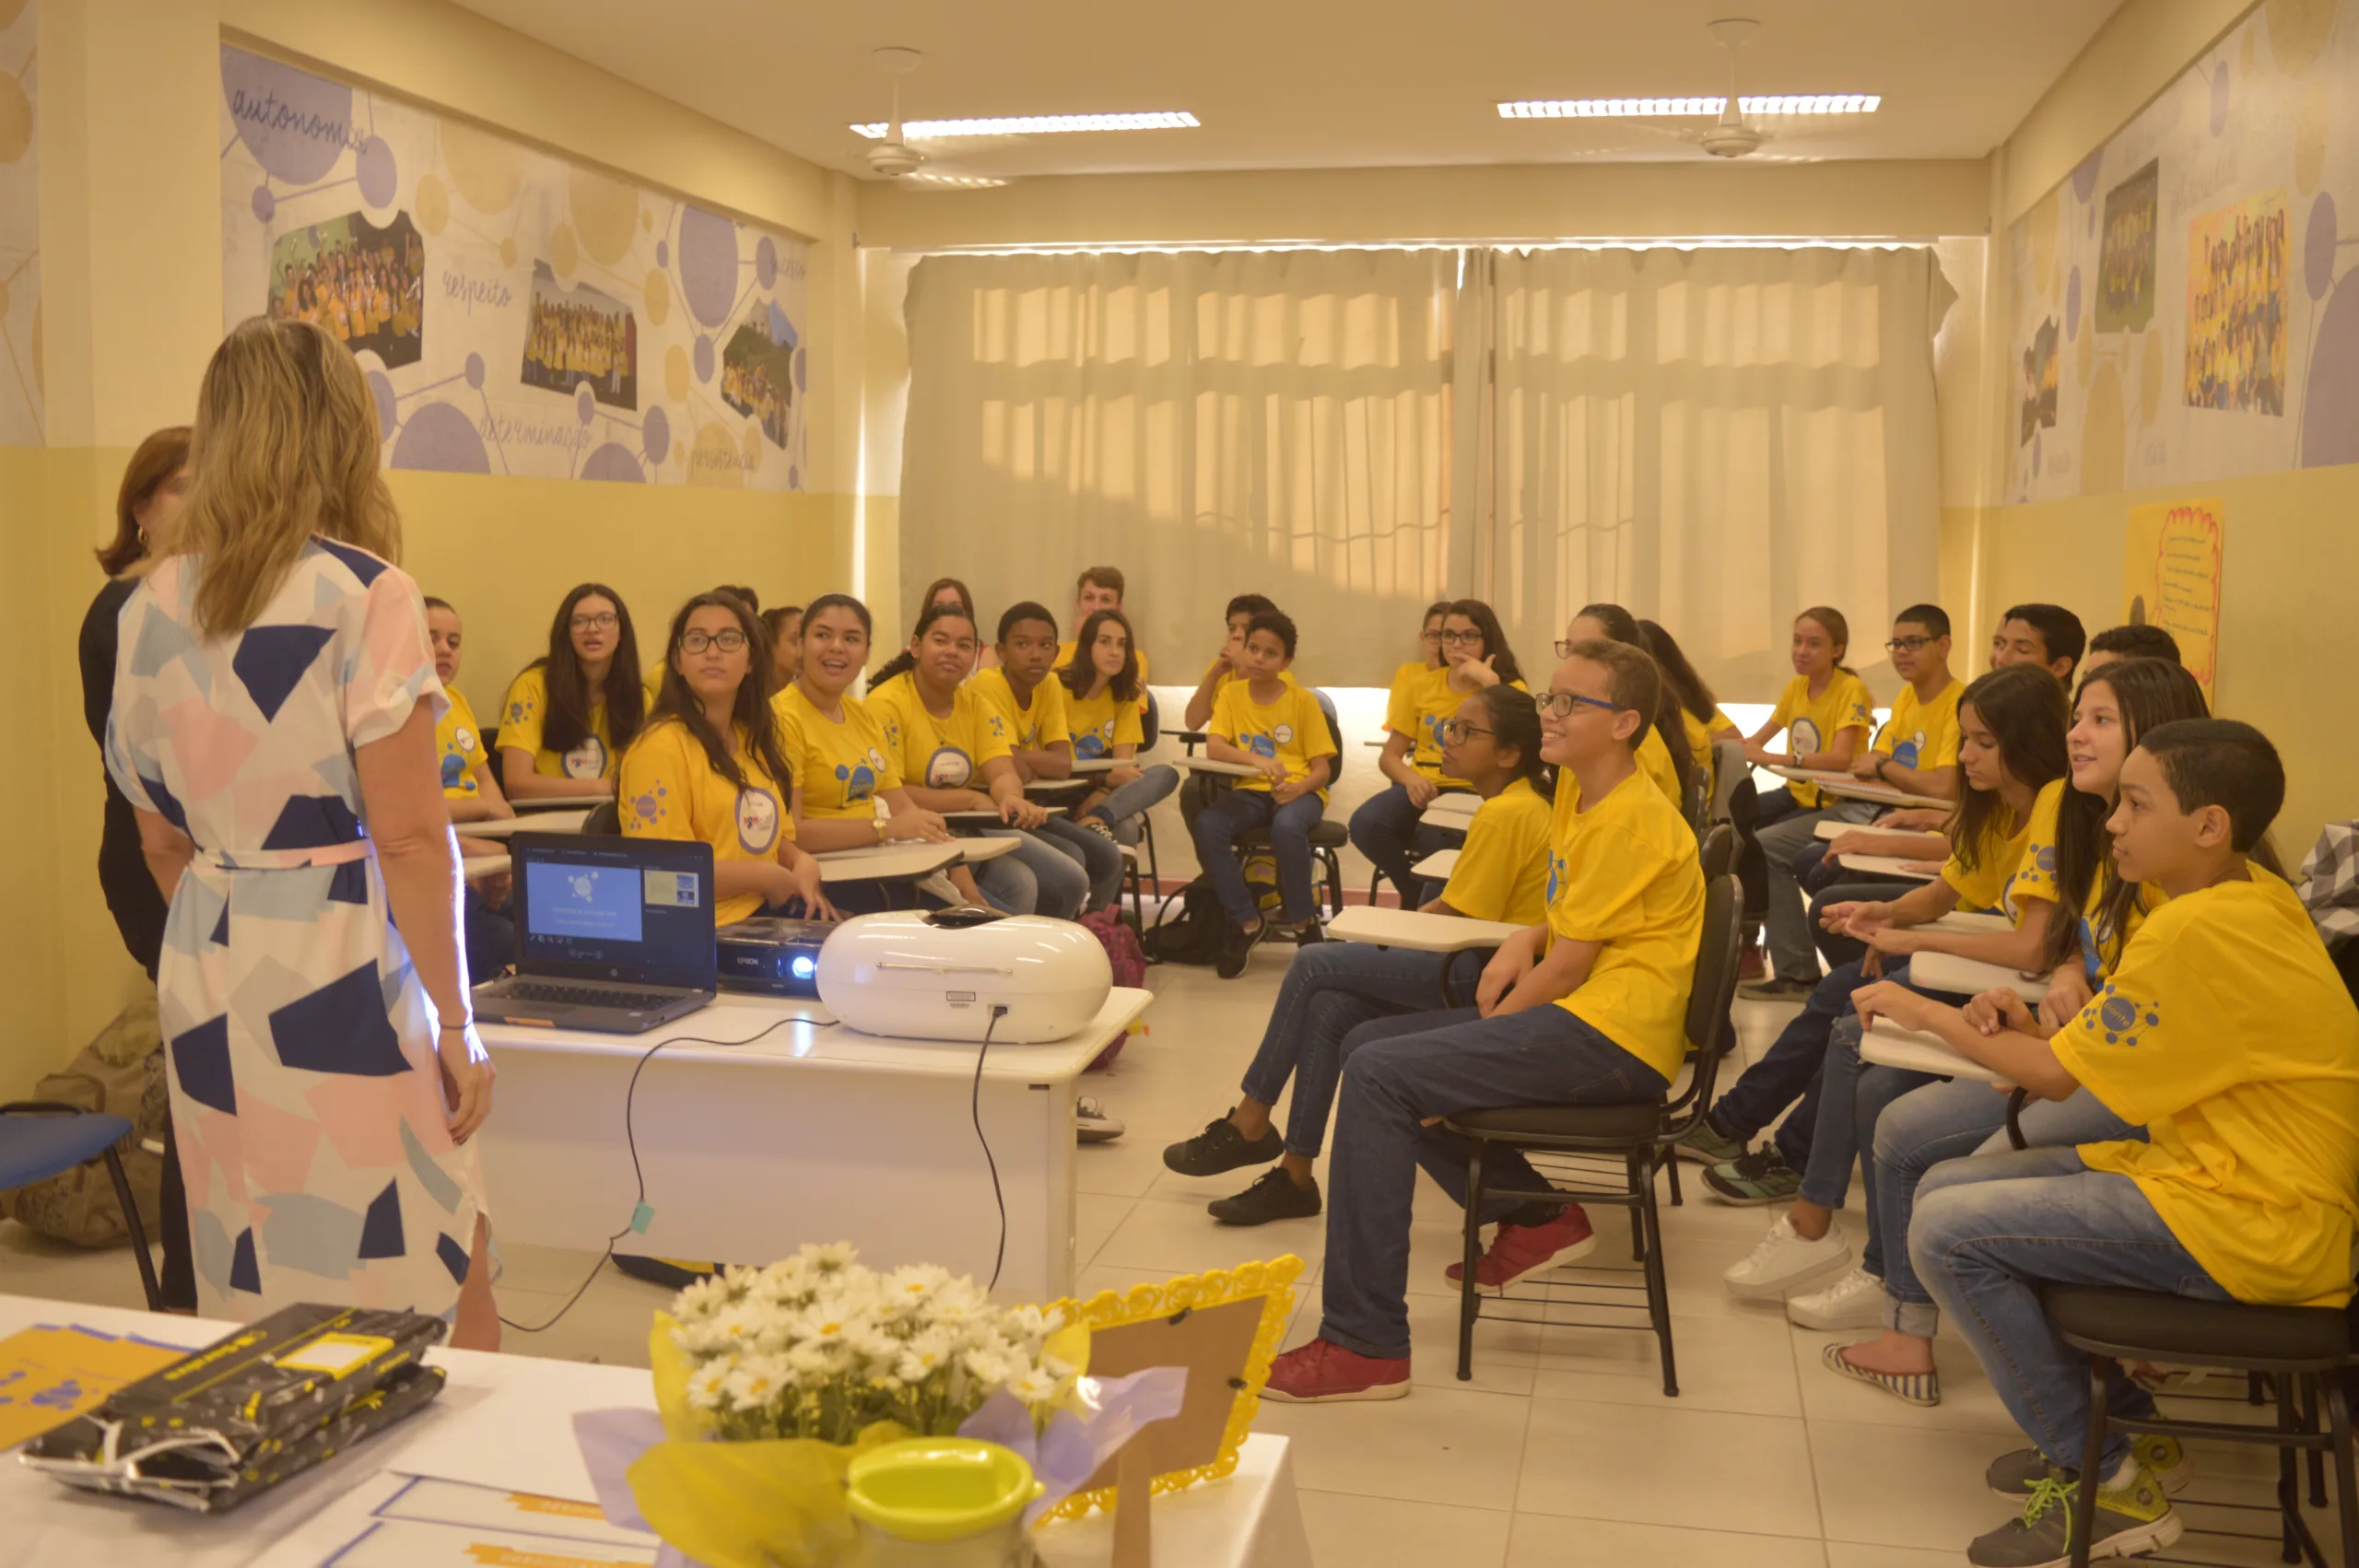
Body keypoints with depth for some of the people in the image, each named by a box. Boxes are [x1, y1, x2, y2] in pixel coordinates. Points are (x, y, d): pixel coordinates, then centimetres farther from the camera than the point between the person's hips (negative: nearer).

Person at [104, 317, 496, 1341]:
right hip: (342, 981, -6)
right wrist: (456, 1022, -7)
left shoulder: (151, 608, 7)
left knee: (256, 1310, 15)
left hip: (202, 983, 7)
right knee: (435, 1300, 4)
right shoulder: (363, 596, -12)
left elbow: (161, 841, 14)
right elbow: (409, 839, -14)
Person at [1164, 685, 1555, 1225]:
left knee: (1315, 964, -11)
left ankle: (1249, 1123, 3)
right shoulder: (1524, 803, 15)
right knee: (1330, 1008, -4)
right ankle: (1294, 1174, -2)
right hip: (1482, 962, 10)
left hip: (1485, 973, -10)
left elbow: (1453, 917, -15)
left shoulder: (1504, 815, -16)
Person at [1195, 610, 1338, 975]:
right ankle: (1247, 921, -12)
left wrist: (1298, 788, -24)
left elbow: (1323, 769, -2)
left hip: (1299, 791, -2)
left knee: (1287, 826, -38)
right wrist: (1256, 759, -30)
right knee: (1207, 825, -29)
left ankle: (1304, 922, -14)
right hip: (1251, 790, 2)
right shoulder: (1232, 693, 5)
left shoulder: (1303, 701, -1)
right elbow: (1214, 747, -11)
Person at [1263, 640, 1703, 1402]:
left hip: (1612, 1033, -10)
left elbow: (1566, 970, -16)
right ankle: (1534, 1214, 12)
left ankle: (1365, 1346, -19)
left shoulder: (1630, 821, -16)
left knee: (1379, 1076, -22)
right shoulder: (1579, 789, 13)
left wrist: (1477, 1034, -7)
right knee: (1368, 1046, 11)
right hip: (1571, 1013, 10)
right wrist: (1524, 942, 2)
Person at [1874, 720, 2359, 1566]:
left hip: (2249, 1226, -10)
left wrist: (1931, 1015, 0)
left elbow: (2056, 1077, -15)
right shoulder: (2259, 896, 6)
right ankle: (2119, 1422, 19)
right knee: (1947, 1186, 8)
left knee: (1947, 1233, -16)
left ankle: (2107, 1481, 0)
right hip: (2236, 1174, 10)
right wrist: (2044, 1035, -3)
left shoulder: (2194, 932, -23)